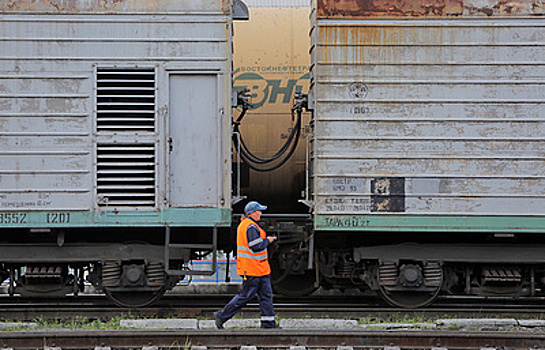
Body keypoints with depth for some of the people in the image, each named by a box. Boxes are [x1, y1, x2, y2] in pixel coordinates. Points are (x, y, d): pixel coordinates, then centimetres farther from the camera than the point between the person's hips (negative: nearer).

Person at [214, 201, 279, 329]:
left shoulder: (244, 224, 16)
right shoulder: (251, 227, -18)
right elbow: (256, 246, -23)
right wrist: (267, 241, -9)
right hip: (252, 269, -11)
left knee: (266, 294, 9)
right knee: (245, 296, -5)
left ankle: (268, 323, 9)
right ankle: (221, 316, 2)